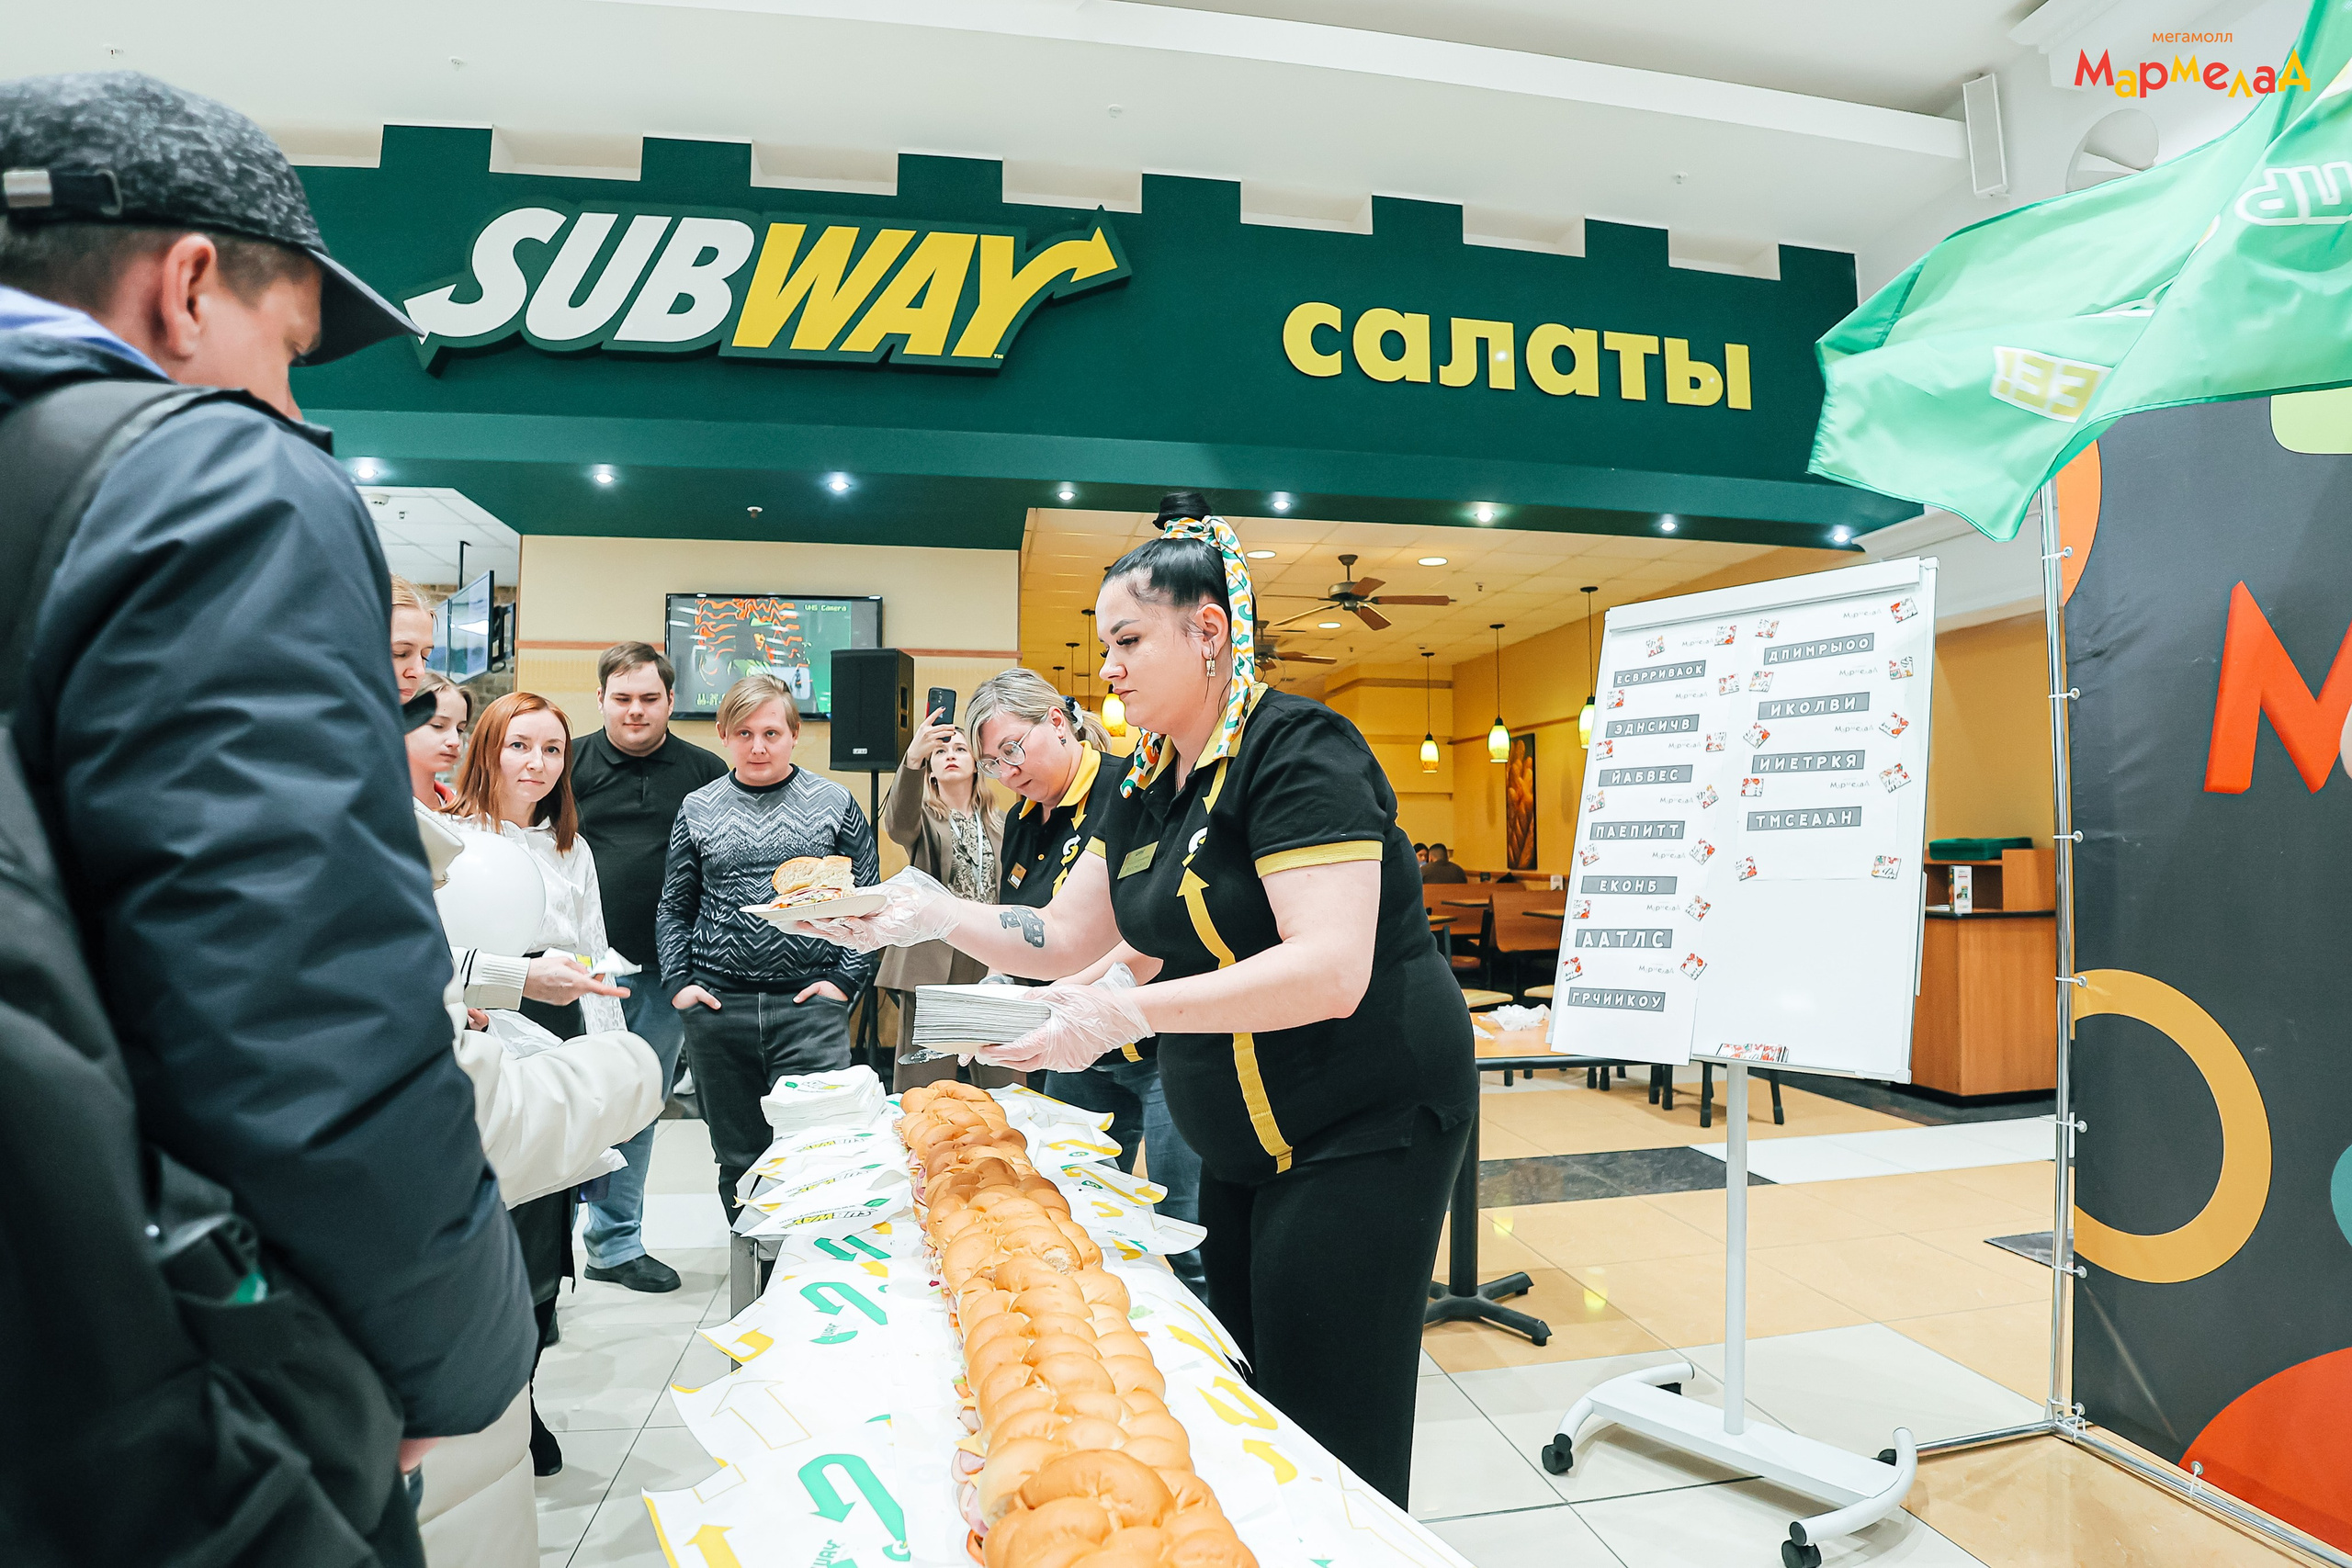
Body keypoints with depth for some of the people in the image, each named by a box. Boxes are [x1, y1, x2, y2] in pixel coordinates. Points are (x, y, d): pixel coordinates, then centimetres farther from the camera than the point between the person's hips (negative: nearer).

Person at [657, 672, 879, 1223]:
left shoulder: (835, 803, 3)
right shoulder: (698, 808, 9)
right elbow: (674, 907, 13)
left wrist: (844, 979, -5)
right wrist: (679, 981, 2)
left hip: (810, 1003, -2)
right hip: (718, 1007, 2)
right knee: (738, 1157, 12)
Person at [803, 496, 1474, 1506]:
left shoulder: (1294, 750, -20)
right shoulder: (1144, 785, 7)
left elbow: (1331, 970, -29)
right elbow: (1067, 938, 9)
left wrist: (1129, 1012, -33)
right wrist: (935, 914, -6)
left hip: (1363, 1132, -8)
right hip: (1244, 1144, 9)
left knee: (1329, 1445, 2)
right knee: (1247, 1398, 19)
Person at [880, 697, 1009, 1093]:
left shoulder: (1000, 821, 16)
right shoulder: (922, 817, 5)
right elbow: (897, 824, -20)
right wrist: (913, 757, -38)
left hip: (992, 964, 3)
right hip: (931, 964, -3)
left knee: (1002, 1081, 6)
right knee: (925, 1085, 0)